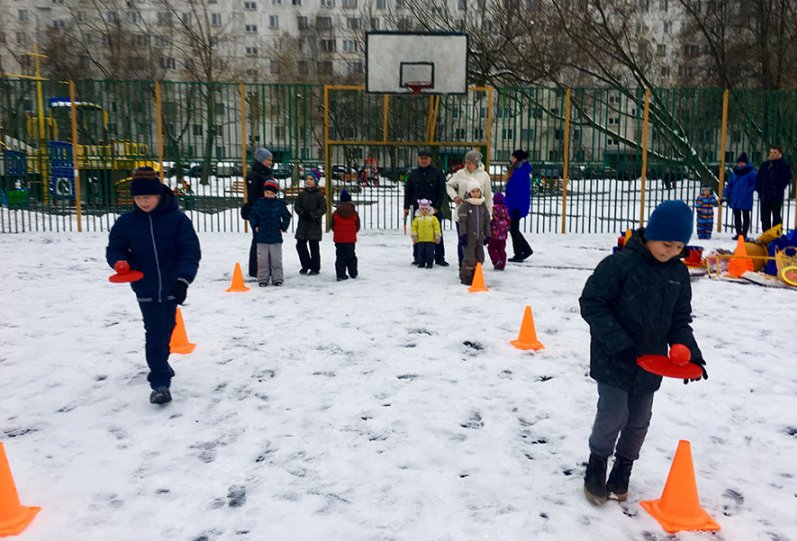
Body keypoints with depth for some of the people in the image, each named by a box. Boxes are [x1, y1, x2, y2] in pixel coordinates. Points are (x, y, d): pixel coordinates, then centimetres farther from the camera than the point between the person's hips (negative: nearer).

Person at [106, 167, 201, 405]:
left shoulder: (177, 219, -10)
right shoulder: (126, 222, -3)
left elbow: (191, 251, -13)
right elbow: (114, 248, 4)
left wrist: (183, 279, -26)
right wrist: (120, 262, -20)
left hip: (172, 287, 1)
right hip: (146, 289, -1)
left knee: (166, 330, 21)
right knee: (154, 334, -8)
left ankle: (160, 365, 46)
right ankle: (160, 383, -4)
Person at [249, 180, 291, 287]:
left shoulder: (280, 204, 0)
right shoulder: (258, 203, 1)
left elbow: (287, 217, 10)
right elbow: (252, 216, 12)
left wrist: (283, 228, 2)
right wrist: (255, 226, 1)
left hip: (276, 238, 0)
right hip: (262, 238, 1)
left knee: (276, 260, 5)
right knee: (262, 260, 4)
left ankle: (277, 279, 14)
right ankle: (262, 279, 12)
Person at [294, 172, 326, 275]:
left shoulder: (319, 195, -3)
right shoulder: (302, 194, 6)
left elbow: (323, 209, -5)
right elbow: (296, 206, 7)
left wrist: (313, 215, -16)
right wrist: (302, 213, -11)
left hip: (314, 224, -4)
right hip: (302, 224, 4)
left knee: (314, 247, 1)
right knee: (300, 245, 3)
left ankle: (315, 268, 14)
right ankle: (305, 266, 21)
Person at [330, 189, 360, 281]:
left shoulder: (335, 213, -5)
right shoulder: (354, 213, -4)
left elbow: (332, 226, 3)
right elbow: (357, 226, 3)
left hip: (338, 239, 0)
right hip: (351, 239, 0)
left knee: (340, 256, 4)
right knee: (351, 256, 15)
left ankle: (341, 274, -2)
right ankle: (353, 273, 24)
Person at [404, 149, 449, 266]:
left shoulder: (437, 173, 0)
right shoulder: (413, 174, 7)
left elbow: (442, 191, -2)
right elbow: (408, 191, 9)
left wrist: (437, 207, -9)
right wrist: (406, 207, 3)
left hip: (434, 209, -2)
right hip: (418, 209, 2)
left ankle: (439, 258, 11)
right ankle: (417, 257, 15)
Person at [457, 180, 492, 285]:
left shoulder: (483, 205, 9)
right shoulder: (465, 205, -7)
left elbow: (487, 221, 13)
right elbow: (462, 221, -10)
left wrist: (487, 235, 11)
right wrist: (462, 235, -16)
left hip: (479, 237, 6)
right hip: (469, 237, -6)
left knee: (479, 258, 11)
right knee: (469, 258, -7)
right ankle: (466, 277, 5)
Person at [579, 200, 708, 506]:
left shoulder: (679, 273, 3)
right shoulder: (620, 263, -17)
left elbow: (680, 320, 10)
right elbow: (591, 304, -16)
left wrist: (690, 353, -6)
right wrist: (618, 342, -24)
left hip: (650, 363, 6)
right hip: (613, 361, -5)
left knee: (639, 420, 14)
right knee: (613, 416, -4)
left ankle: (623, 469, 37)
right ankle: (597, 465, 22)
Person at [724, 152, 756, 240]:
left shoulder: (751, 172, -7)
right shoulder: (735, 172, 9)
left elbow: (755, 184, -6)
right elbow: (729, 184, 13)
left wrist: (748, 191, -13)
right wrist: (727, 195, 9)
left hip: (745, 200, -6)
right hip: (735, 199, 6)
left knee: (745, 216, 4)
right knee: (736, 216, 12)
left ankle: (744, 234, 7)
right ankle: (738, 233, 21)